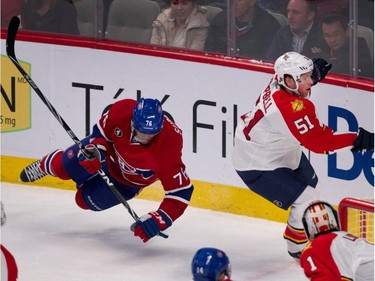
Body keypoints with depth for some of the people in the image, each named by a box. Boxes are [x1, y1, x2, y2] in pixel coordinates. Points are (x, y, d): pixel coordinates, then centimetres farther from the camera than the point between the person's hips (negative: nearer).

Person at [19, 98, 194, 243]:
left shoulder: (168, 147, -45)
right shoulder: (121, 111, -36)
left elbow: (181, 191, -42)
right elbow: (101, 132, -12)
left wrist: (158, 220, -53)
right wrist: (95, 149, -32)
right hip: (109, 152, 1)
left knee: (85, 200, 4)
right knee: (63, 167, 6)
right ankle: (45, 166, 45)